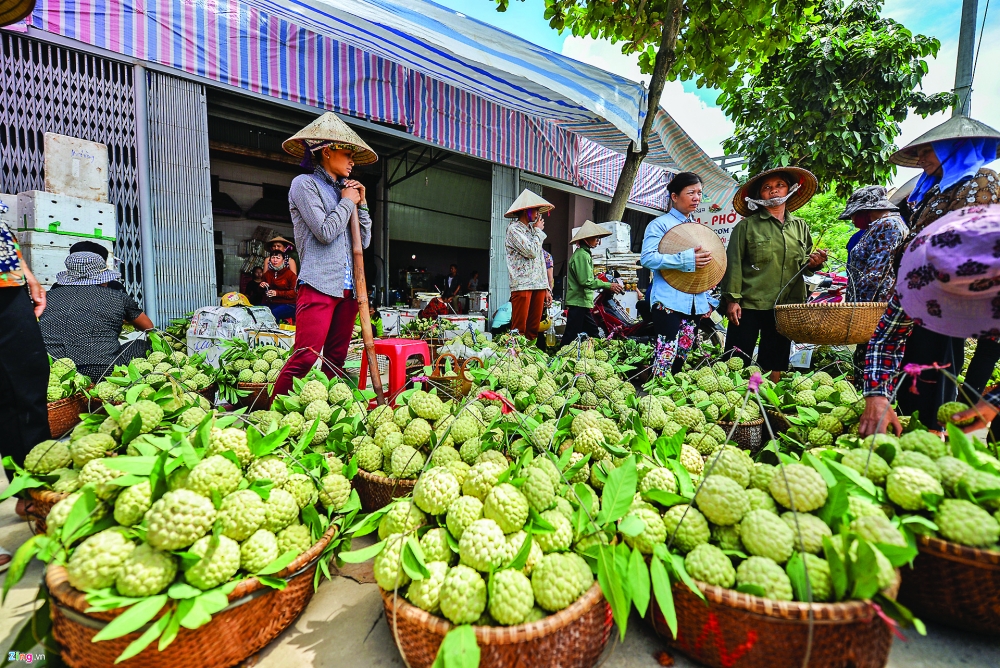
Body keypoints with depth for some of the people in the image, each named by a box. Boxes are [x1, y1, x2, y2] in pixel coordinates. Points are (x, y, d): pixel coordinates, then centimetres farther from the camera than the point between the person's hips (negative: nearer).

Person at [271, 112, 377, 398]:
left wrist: (361, 204, 11)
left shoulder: (344, 189, 22)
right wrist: (347, 202, 1)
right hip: (320, 284, -7)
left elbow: (365, 241, 18)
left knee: (336, 359, 8)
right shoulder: (305, 184, 2)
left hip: (347, 286, 7)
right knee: (305, 357, -11)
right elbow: (325, 232, -11)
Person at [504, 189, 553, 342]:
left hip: (538, 285, 8)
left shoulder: (532, 229, 22)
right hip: (522, 285, -7)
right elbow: (531, 251, -14)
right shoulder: (514, 229, -1)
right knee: (519, 329, -9)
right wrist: (538, 231, 2)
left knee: (533, 329, 7)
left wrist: (547, 288, 16)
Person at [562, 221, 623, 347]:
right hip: (578, 302, -11)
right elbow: (586, 281, -21)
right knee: (571, 336, -7)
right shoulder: (581, 255, -14)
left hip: (583, 302, 11)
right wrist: (608, 286, -19)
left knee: (592, 332, 14)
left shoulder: (584, 253, 18)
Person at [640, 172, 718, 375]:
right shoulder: (660, 224, -3)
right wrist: (686, 259, -23)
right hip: (669, 301, -7)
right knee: (666, 354, -11)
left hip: (695, 303, 7)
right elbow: (647, 258, -18)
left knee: (682, 356, 11)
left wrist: (707, 300, 20)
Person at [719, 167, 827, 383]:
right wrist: (732, 299, -14)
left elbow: (803, 266, 22)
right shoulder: (747, 225, 1)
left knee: (774, 366, 11)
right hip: (749, 305, -4)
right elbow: (733, 263, -7)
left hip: (786, 307, 5)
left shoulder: (800, 227, 15)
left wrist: (812, 263, -1)